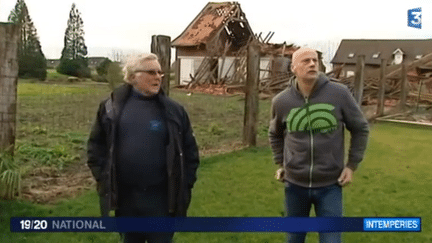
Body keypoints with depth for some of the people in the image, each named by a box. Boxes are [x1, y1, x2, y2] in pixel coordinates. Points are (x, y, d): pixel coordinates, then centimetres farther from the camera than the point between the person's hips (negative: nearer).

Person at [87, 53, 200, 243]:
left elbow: (189, 151, 1)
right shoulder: (112, 107, -1)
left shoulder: (173, 111, -3)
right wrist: (102, 178, -1)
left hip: (161, 198, -1)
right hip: (125, 197, 2)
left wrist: (185, 187, -3)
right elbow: (96, 145, 7)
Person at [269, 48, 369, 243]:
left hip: (330, 185, -2)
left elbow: (360, 129, 2)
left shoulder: (339, 93, -11)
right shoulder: (281, 101, -5)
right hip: (295, 184, 2)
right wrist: (280, 163, 10)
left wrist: (352, 165, -1)